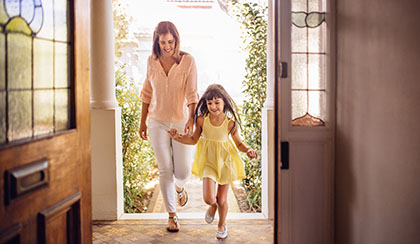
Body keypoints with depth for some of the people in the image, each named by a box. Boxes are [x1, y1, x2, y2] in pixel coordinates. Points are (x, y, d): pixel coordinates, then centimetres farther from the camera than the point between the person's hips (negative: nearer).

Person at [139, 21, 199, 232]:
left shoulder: (187, 61, -7)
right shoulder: (152, 61, 2)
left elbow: (192, 94, -11)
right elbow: (147, 93, 10)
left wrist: (191, 119, -26)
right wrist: (143, 121, 10)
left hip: (181, 121, -2)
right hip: (157, 122, 2)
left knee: (184, 170, 0)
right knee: (165, 170, 3)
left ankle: (179, 187, 39)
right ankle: (172, 215, 18)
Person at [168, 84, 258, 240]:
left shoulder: (230, 123, -12)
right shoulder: (202, 120, -10)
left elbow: (239, 143, 0)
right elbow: (194, 139, 3)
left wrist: (248, 150, -21)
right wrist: (177, 137, -11)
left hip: (225, 161, 0)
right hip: (208, 161, 0)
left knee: (222, 200, 9)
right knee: (208, 198, -15)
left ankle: (222, 225, 40)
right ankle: (213, 206, 26)